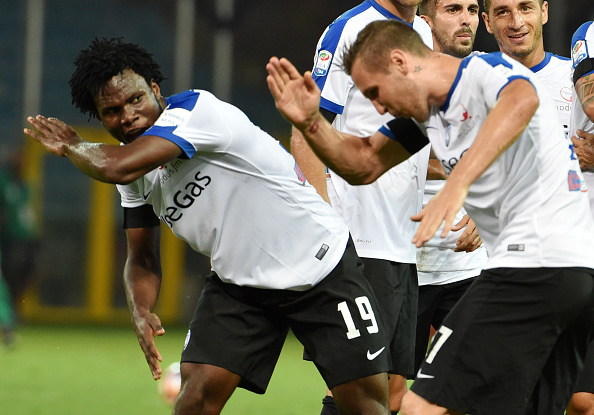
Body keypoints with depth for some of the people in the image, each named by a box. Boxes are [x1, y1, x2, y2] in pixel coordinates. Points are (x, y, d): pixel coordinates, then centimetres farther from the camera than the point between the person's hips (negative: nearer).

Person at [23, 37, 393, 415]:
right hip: (238, 282, 6)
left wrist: (71, 145, -16)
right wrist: (140, 311, -14)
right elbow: (142, 259, 8)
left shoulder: (196, 110, -24)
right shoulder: (139, 166, 0)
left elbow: (116, 167, -37)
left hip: (322, 266, -6)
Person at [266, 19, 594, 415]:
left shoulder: (486, 71, -9)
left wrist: (457, 184, -43)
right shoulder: (426, 111, 19)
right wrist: (310, 122, 7)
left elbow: (522, 100, -33)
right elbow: (364, 164, 26)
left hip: (532, 261, -11)